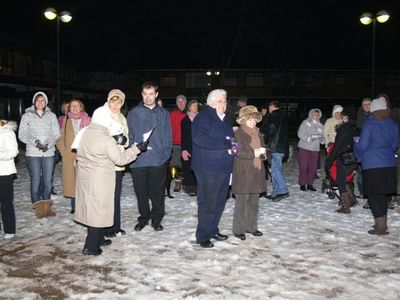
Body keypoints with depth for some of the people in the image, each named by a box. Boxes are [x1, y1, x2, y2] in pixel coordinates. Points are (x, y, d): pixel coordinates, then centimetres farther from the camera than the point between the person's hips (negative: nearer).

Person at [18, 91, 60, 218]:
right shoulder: (27, 116, 4)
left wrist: (48, 145, -13)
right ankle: (38, 207, 11)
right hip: (33, 153, -1)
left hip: (49, 153, 2)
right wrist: (35, 142, -14)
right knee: (35, 181, -1)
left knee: (48, 181, 6)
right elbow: (22, 134, 0)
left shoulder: (51, 116, 7)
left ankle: (46, 206, 19)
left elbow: (56, 134, 3)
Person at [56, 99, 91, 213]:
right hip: (69, 155, 1)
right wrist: (63, 151, -2)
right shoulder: (64, 121, 9)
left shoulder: (87, 120, 5)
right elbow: (59, 137, 8)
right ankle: (74, 206, 13)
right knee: (71, 179, 3)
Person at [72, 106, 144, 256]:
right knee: (98, 210, 1)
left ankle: (98, 239, 30)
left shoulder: (84, 132, 2)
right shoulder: (106, 139, -19)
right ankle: (91, 247, 5)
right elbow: (120, 159, -14)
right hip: (99, 180, -8)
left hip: (84, 178, 8)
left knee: (90, 208, 16)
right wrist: (137, 148, -7)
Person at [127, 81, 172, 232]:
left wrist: (165, 154, -5)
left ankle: (156, 219, 23)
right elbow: (129, 135, 5)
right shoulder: (134, 113, 6)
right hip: (138, 161, 0)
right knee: (141, 192, 9)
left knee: (157, 192, 7)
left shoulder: (163, 113, 9)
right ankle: (143, 218, 27)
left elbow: (168, 137, 7)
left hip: (158, 160, 0)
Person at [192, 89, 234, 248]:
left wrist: (233, 145, 7)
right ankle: (202, 236, 9)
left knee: (220, 201, 16)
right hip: (208, 168, -8)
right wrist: (223, 143, -25)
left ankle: (213, 229, 31)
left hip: (224, 168, 9)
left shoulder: (225, 120, 17)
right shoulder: (203, 117, -9)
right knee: (207, 202, -3)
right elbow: (198, 138, -24)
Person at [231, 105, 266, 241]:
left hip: (256, 170, 7)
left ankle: (251, 226, 23)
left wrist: (262, 152, -7)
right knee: (242, 200, -3)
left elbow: (263, 149, 14)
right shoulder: (239, 133, -7)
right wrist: (255, 152, -16)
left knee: (254, 200, 11)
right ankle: (238, 229, 6)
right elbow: (239, 152, -17)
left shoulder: (258, 133, 13)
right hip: (243, 171, -6)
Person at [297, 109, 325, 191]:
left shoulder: (320, 126, 12)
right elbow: (300, 133, -10)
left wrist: (322, 139, -11)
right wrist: (308, 138, -21)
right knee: (303, 166, -2)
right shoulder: (305, 122, -1)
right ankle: (302, 184, 7)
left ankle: (310, 184, 16)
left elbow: (323, 137, 11)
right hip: (304, 148, -4)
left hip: (315, 149, 4)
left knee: (313, 167, 5)